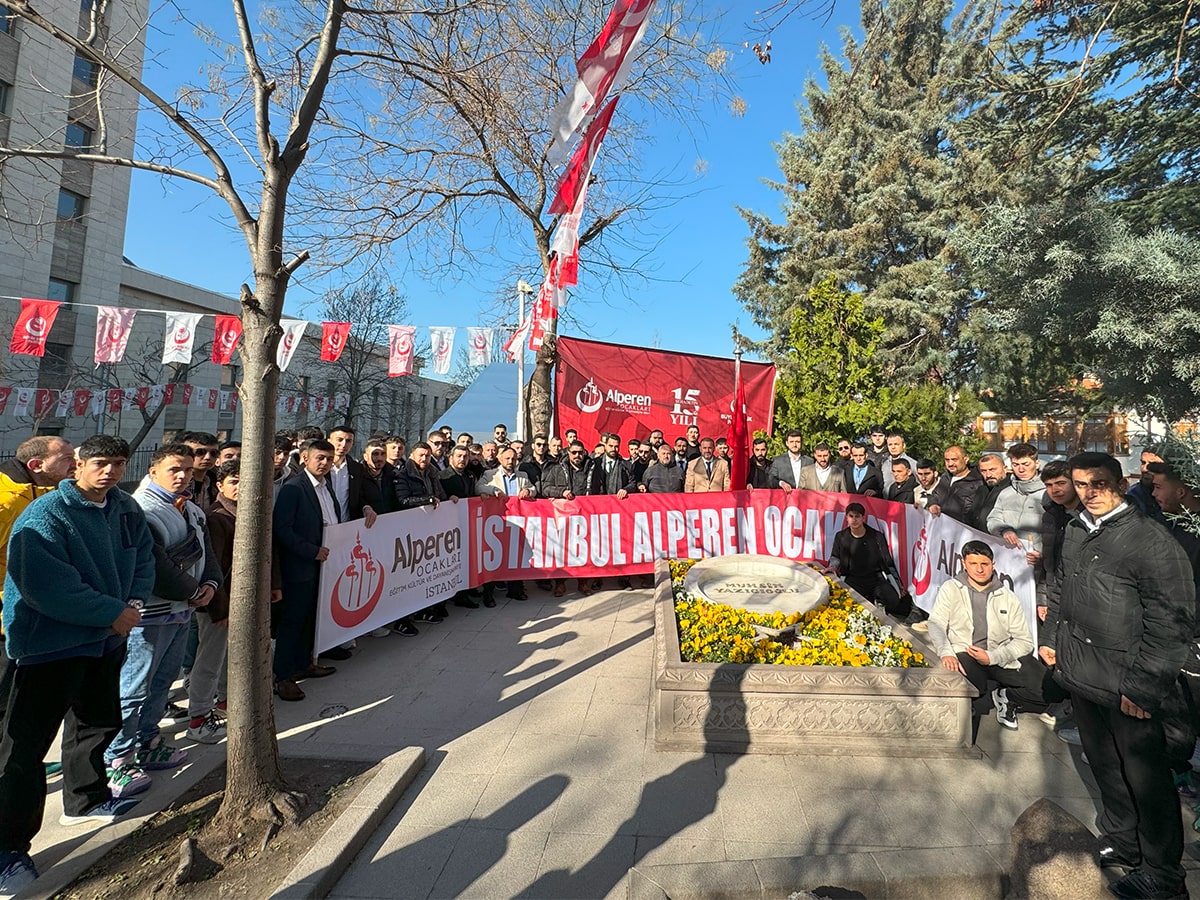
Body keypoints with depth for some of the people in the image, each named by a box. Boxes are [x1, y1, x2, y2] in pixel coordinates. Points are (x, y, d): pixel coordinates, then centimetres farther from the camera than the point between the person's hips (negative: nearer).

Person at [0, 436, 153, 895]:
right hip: (52, 643, -7)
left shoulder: (127, 509, 1)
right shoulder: (45, 515, -19)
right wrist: (113, 612, -23)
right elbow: (46, 586, -26)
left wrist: (133, 603, -9)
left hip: (106, 639, 8)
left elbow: (143, 560, 8)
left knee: (99, 722, 22)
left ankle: (85, 799, 42)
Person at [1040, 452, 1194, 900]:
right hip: (1081, 673, 7)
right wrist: (1050, 637, 15)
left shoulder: (1150, 539, -15)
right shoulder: (1075, 531, 7)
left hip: (1126, 682, -6)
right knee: (1103, 762, 20)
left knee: (1145, 775, 8)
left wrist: (1143, 684, -15)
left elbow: (1173, 618, -15)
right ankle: (1120, 843, 40)